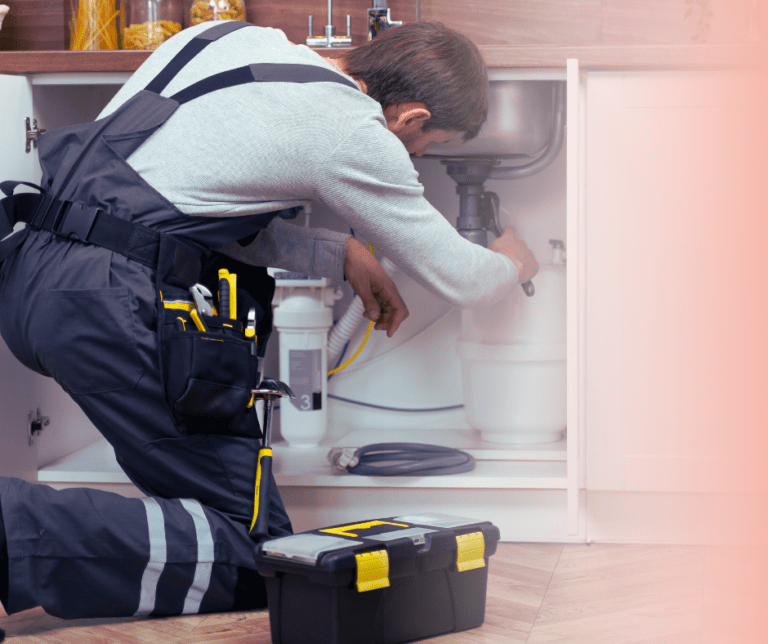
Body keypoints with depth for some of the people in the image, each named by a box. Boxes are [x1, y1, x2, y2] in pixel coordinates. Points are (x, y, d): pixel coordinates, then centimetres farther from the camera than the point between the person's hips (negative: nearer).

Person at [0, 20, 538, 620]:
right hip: (112, 309, -9)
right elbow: (459, 280, 8)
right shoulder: (354, 136, -4)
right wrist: (512, 263, 32)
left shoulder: (231, 36, 17)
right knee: (255, 562, -1)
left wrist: (340, 254, 27)